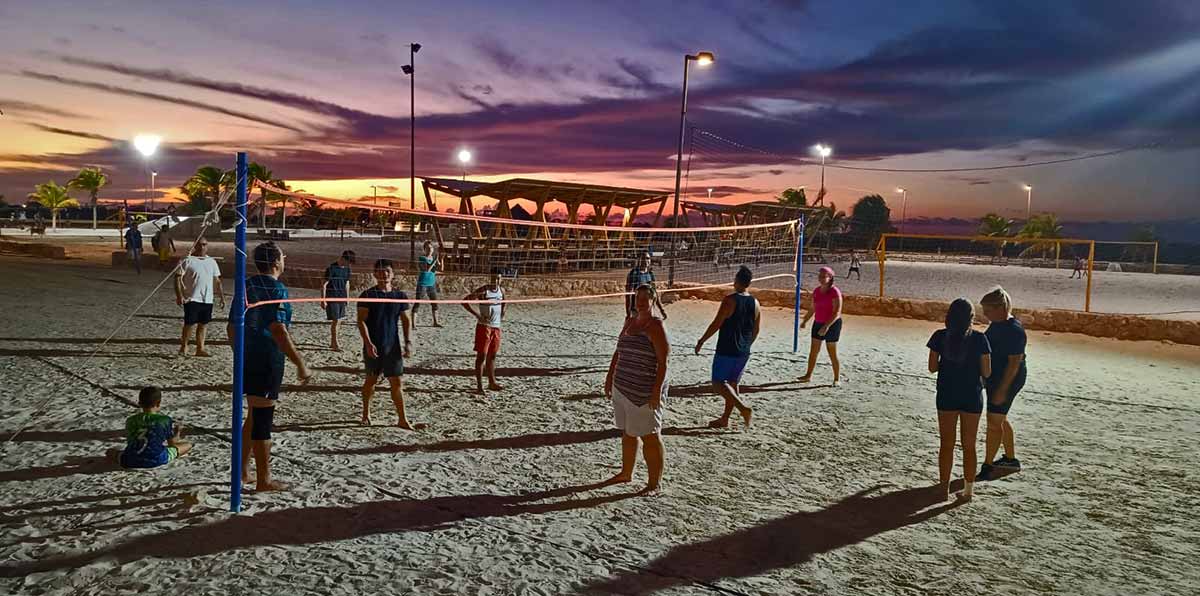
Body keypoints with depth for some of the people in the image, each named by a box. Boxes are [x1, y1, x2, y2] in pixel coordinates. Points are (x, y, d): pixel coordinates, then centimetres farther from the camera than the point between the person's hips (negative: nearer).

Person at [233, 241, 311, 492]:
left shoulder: (246, 286, 10)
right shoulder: (277, 290, -15)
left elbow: (233, 327, 15)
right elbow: (279, 332, -23)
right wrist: (300, 364, -20)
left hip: (246, 360, 8)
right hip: (268, 362, -8)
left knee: (254, 415, 21)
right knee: (263, 418, -1)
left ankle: (243, 471, 29)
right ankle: (264, 480, 9)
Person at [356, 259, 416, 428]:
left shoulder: (400, 296, 5)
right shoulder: (367, 295, -5)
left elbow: (405, 320, 10)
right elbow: (361, 320, -8)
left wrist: (408, 342, 0)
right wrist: (368, 343, -17)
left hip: (393, 346, 2)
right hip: (373, 346, -2)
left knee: (397, 382, 1)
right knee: (371, 379, 10)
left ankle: (402, 419, 6)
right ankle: (366, 413, 30)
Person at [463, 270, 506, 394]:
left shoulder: (502, 290, 6)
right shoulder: (483, 290, -13)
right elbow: (464, 301, -17)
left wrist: (502, 313, 10)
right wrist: (477, 315, -22)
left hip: (496, 327, 6)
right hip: (484, 326, -6)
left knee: (492, 356, 15)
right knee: (481, 355, -6)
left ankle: (492, 382, 26)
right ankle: (479, 385, -3)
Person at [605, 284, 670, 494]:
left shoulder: (656, 326, -12)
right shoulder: (629, 322, 12)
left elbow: (663, 362, -17)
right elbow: (618, 353, 20)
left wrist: (657, 391, -22)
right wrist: (610, 377, 17)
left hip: (643, 393, -8)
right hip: (622, 388, 8)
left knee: (649, 436, -1)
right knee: (627, 432, 19)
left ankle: (655, 483, 8)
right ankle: (626, 473, 34)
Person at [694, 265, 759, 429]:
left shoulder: (730, 300, -16)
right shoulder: (755, 303, 4)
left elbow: (716, 324, -16)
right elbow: (756, 331, 12)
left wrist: (701, 341, -5)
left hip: (726, 351, -7)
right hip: (743, 353, 7)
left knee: (719, 382, 0)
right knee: (732, 383, 16)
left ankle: (744, 408, -15)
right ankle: (724, 419, 22)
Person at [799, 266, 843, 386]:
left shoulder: (835, 292, -17)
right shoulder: (816, 291, 6)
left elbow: (837, 312, -21)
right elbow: (813, 309, 18)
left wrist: (826, 326, -27)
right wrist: (805, 321, 14)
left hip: (832, 324, -7)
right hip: (818, 323, 7)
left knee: (832, 353, 1)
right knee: (813, 351, 9)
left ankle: (837, 378, 13)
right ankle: (808, 375, 18)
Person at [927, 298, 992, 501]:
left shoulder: (940, 337, -6)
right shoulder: (979, 339, -9)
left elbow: (932, 367, -3)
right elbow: (986, 372, -6)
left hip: (947, 396, 0)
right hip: (972, 397, 0)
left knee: (946, 444, 11)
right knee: (969, 445, 12)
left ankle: (944, 488, 16)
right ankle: (968, 489, 16)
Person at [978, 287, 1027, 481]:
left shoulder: (1014, 331, -23)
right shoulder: (997, 325, 6)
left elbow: (1014, 362, -23)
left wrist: (1002, 389, -24)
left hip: (1007, 380, -10)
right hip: (995, 378, 10)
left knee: (994, 422, -5)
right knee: (1000, 420, 20)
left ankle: (987, 466, 2)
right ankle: (1011, 459, 35)